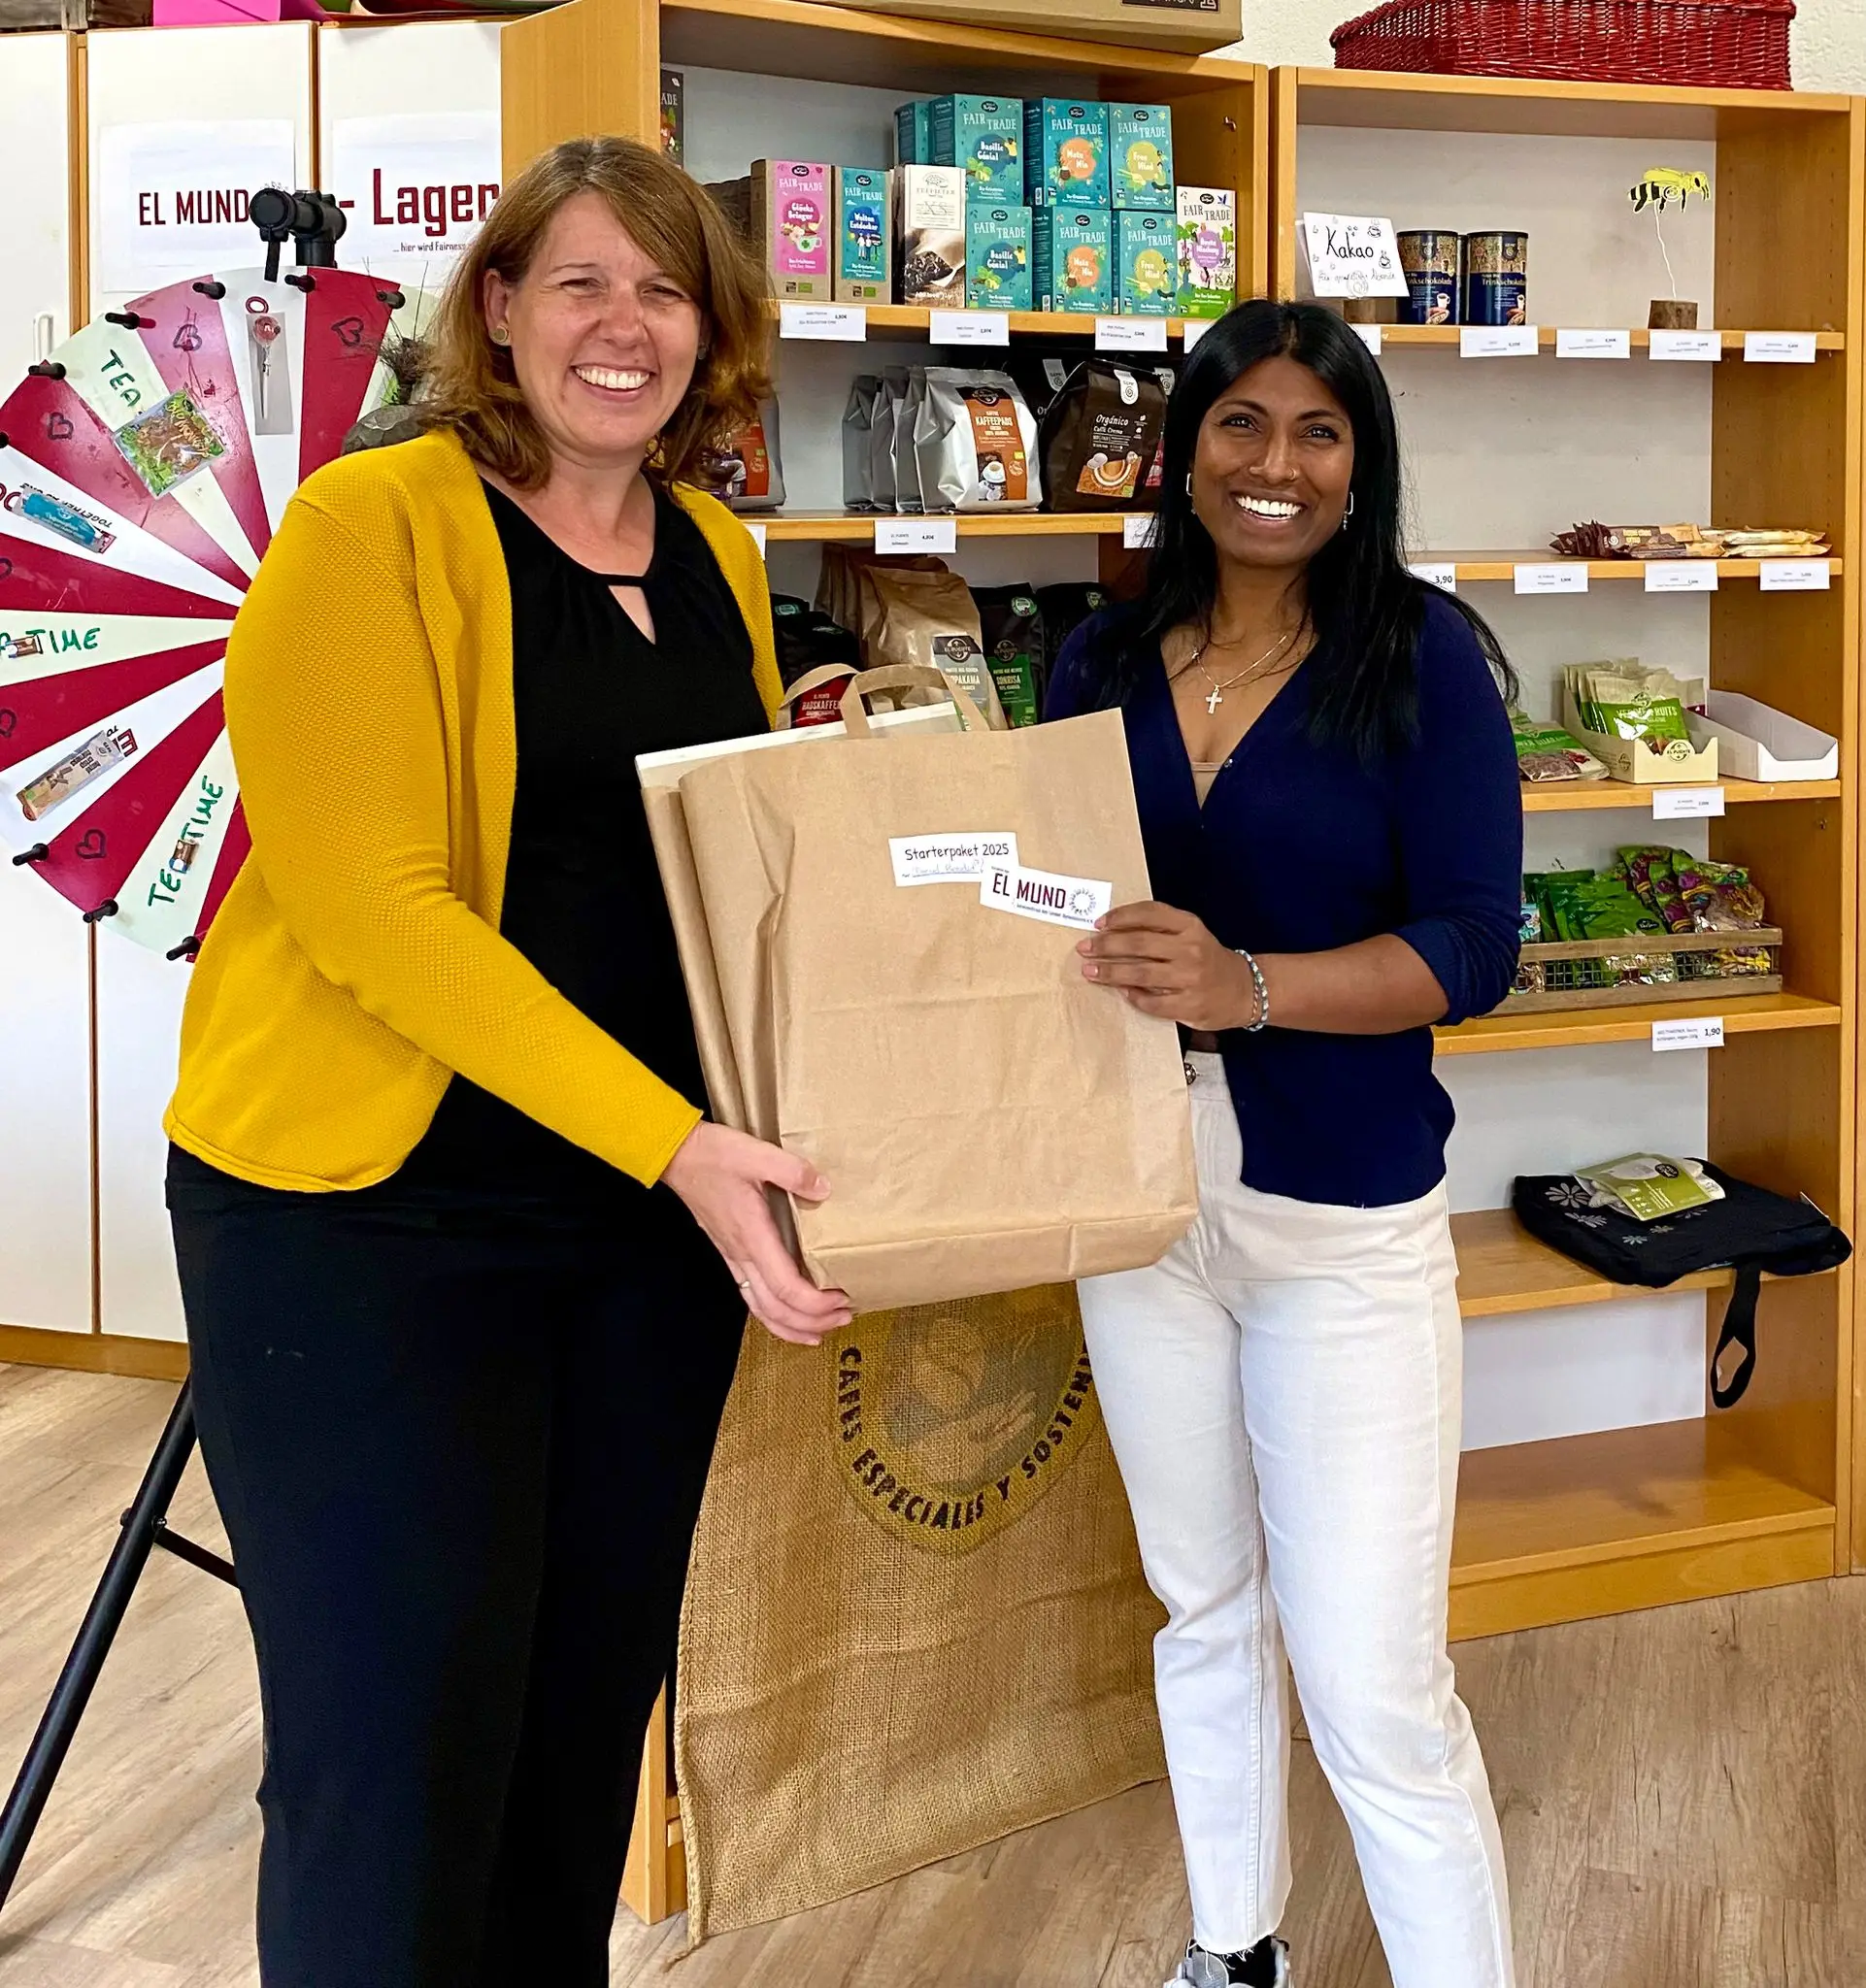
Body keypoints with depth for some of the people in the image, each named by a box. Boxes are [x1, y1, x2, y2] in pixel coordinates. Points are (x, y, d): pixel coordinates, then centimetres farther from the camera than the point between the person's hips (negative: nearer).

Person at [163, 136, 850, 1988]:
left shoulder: (716, 552, 10)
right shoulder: (374, 524, -11)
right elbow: (374, 907, -19)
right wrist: (674, 1143, -23)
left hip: (656, 1206, 7)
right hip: (365, 1213, -6)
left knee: (589, 1718, 15)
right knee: (396, 1762, -2)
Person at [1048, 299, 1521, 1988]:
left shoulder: (1422, 654, -8)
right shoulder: (1104, 660, 4)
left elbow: (1474, 946, -14)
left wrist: (1246, 986, -28)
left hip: (1344, 1216, -4)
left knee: (1376, 1691, -6)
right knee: (1203, 1606, 20)